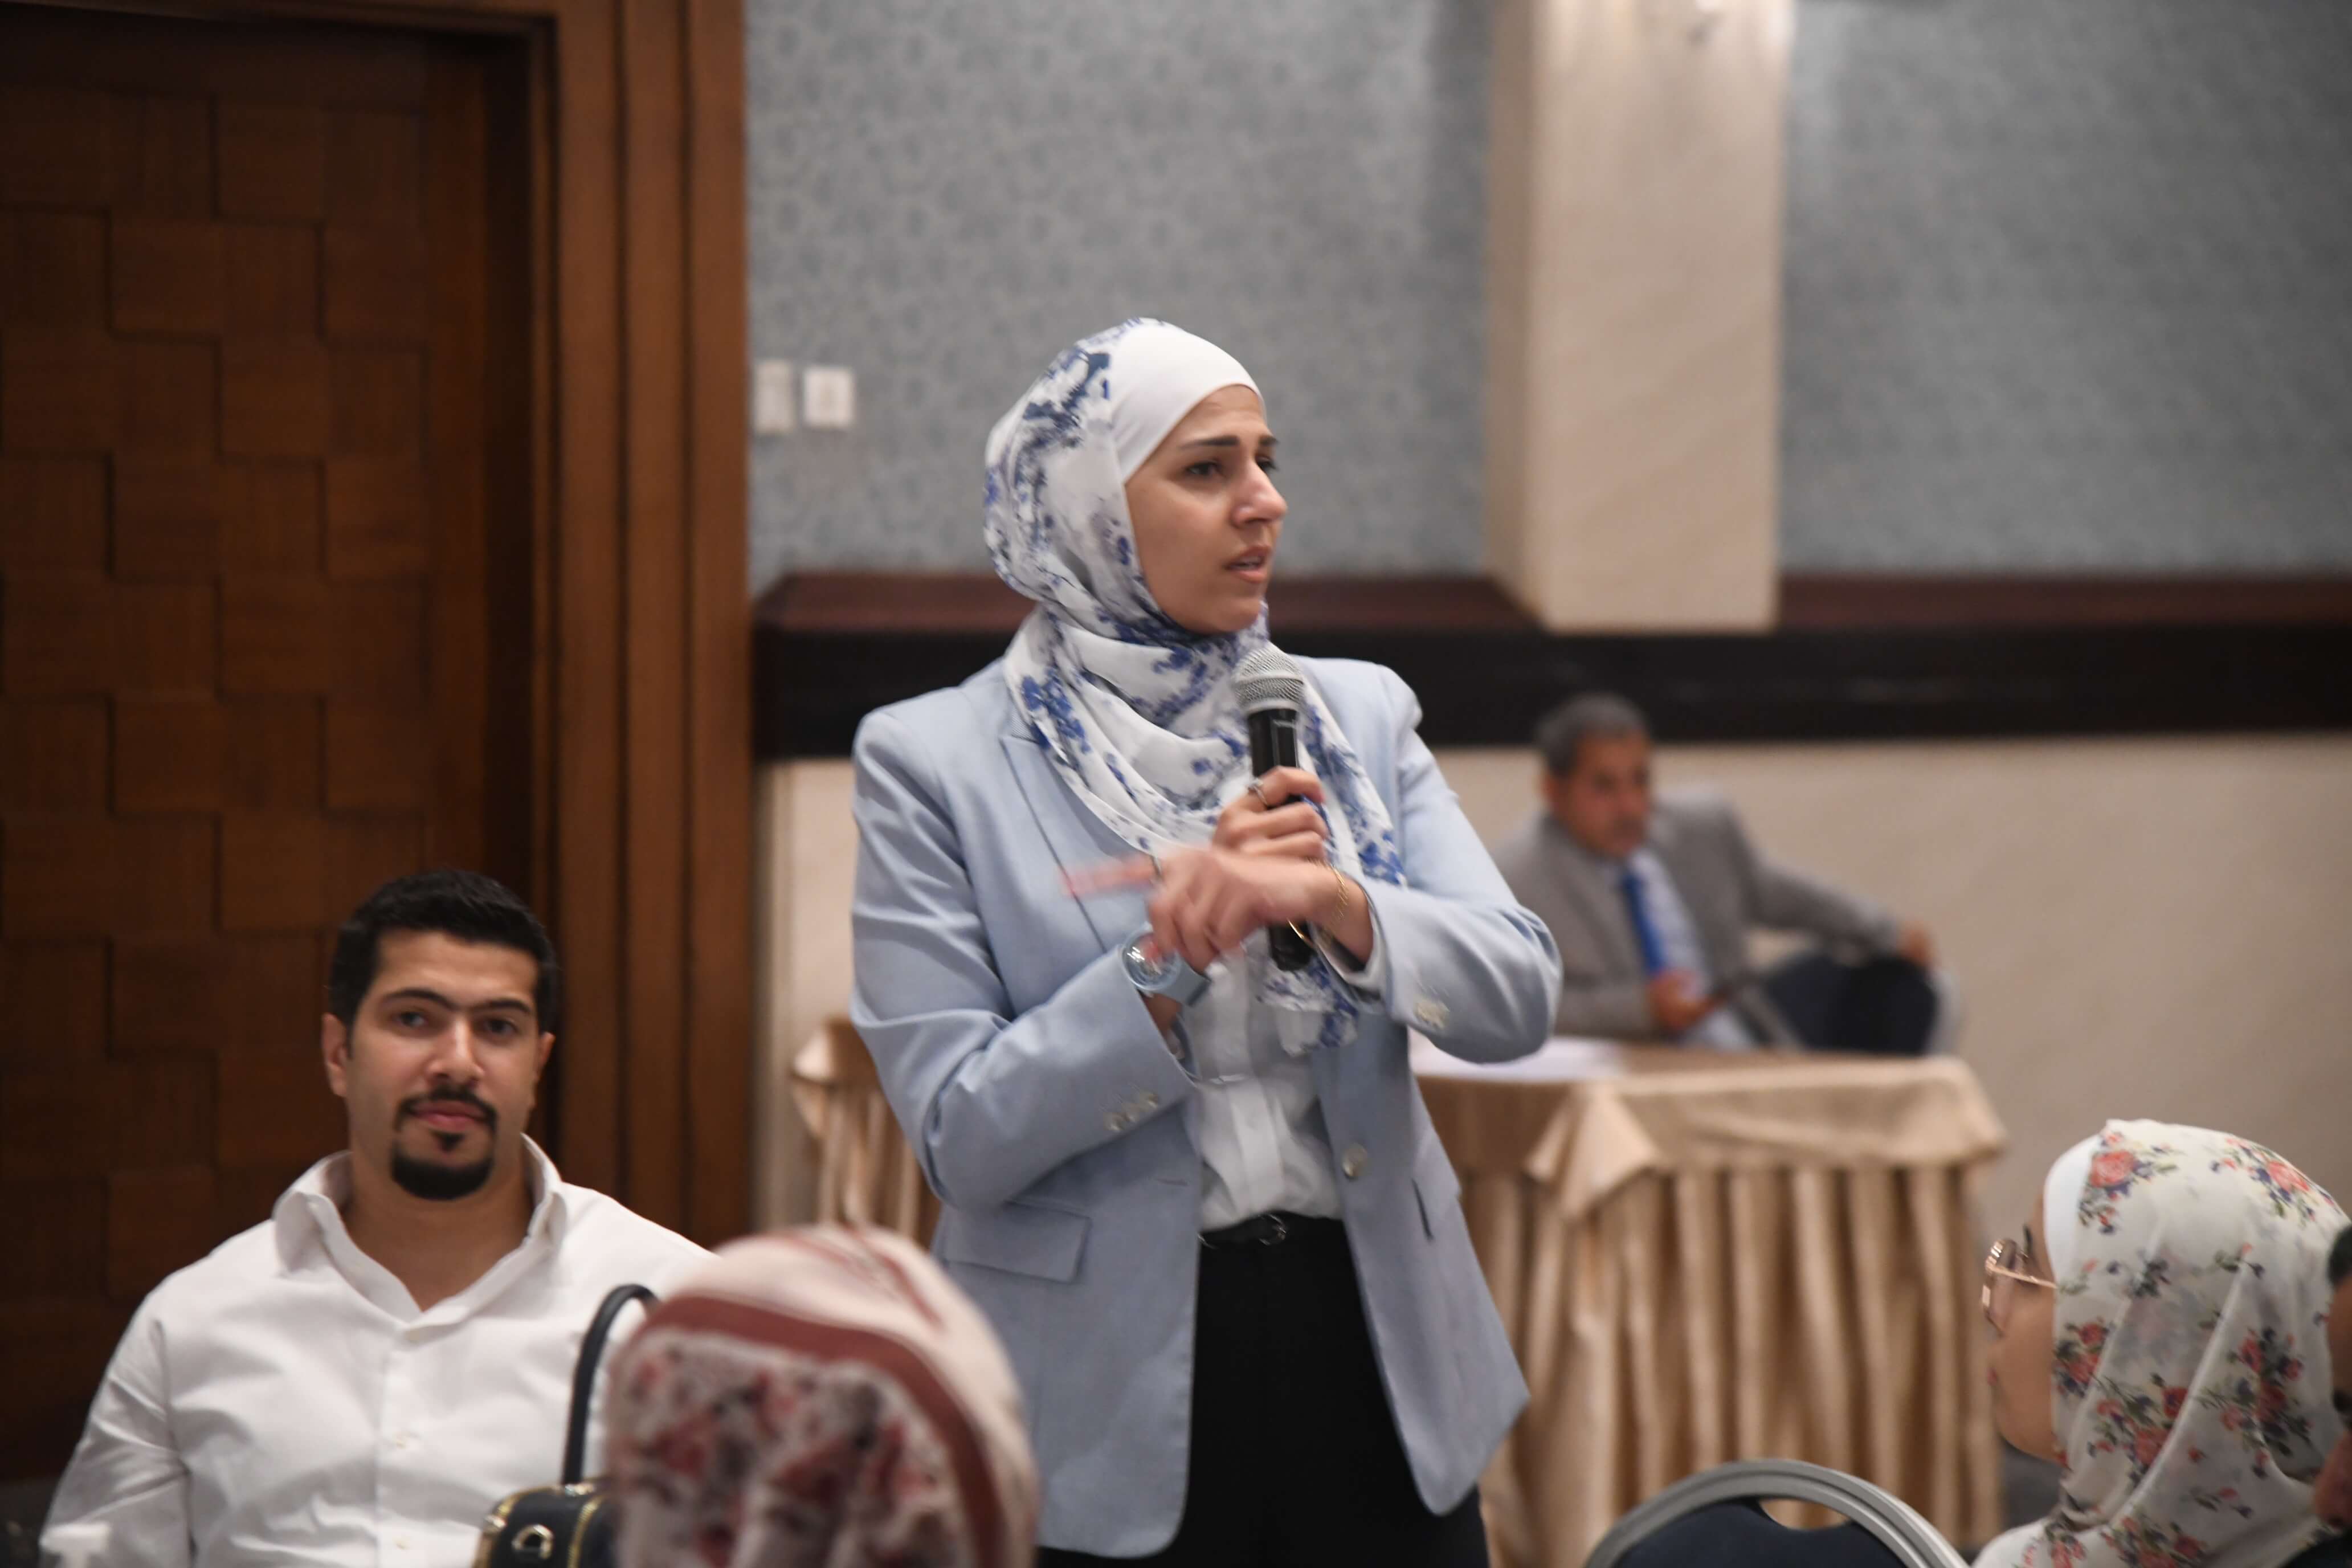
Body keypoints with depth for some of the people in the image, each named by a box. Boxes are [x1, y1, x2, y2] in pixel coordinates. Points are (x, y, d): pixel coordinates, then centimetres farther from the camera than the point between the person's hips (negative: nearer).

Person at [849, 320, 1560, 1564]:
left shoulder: (1359, 716, 8)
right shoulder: (932, 763, -4)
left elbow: (1517, 997, -3)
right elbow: (962, 1136, -10)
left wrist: (1338, 903, -20)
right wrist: (1172, 957, -19)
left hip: (1370, 1357, 3)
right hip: (1108, 1398, -3)